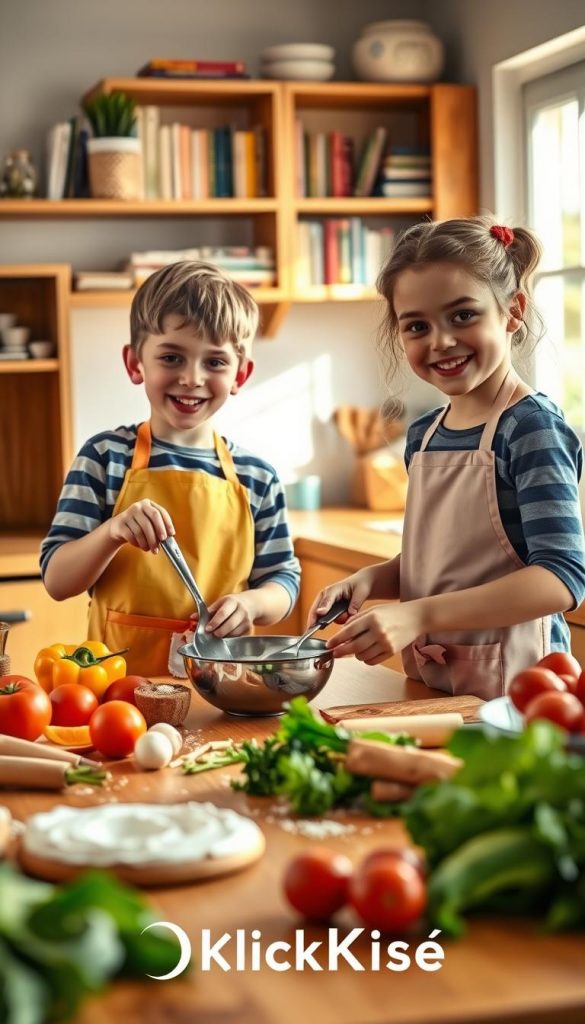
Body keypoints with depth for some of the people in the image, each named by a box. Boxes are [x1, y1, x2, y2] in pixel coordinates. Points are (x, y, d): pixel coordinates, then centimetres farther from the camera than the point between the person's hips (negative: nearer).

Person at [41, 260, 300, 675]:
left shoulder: (257, 477, 6)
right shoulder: (105, 456, 1)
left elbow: (283, 580, 11)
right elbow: (57, 581, 0)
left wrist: (252, 603, -10)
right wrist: (114, 531, -17)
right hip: (122, 679, -3)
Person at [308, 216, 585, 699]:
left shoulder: (531, 427, -14)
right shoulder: (423, 435, 7)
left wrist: (419, 615, -30)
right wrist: (371, 579, -2)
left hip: (511, 684, -6)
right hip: (427, 683, 6)